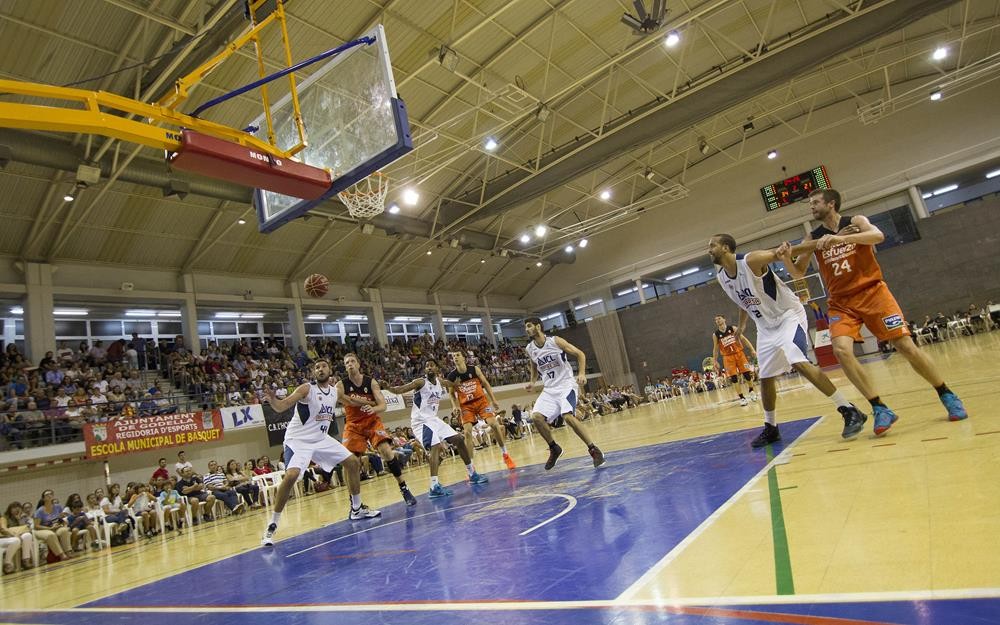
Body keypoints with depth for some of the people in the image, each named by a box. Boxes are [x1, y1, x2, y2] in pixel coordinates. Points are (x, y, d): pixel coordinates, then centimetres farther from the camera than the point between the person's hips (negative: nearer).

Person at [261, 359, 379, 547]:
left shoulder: (335, 391, 2)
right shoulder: (307, 388, -16)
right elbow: (281, 407, -26)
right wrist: (272, 400, -45)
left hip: (321, 439, 7)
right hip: (298, 439, -7)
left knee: (353, 462, 7)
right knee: (291, 475, -27)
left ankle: (357, 509, 22)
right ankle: (272, 526, -13)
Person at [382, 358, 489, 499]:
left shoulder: (440, 382, 6)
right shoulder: (420, 382, -14)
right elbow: (399, 390, -23)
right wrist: (387, 387, -40)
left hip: (433, 419, 8)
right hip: (421, 421, -8)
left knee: (459, 439, 9)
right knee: (436, 447, -27)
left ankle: (472, 474, 23)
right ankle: (434, 487, -29)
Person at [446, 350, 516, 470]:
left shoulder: (474, 369, -7)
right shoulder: (451, 376, -7)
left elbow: (485, 384, 3)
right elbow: (452, 394, 7)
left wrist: (494, 400, -1)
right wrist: (456, 407, -9)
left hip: (481, 400, 0)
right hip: (466, 406, 0)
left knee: (494, 424, -14)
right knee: (467, 432, -13)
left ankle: (505, 455, 5)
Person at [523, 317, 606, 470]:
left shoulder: (556, 341, -12)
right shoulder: (529, 349, 3)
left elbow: (580, 354, -6)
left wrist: (582, 373, -20)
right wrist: (532, 382, 5)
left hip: (566, 385, -5)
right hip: (549, 389, 6)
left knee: (568, 417, -25)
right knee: (536, 417, -12)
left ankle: (594, 450, -13)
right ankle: (554, 448, 10)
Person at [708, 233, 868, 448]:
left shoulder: (751, 260, -19)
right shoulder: (721, 277, 2)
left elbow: (779, 253, -26)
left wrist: (783, 252, -50)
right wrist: (741, 324, 29)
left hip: (788, 315, -8)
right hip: (766, 326, 8)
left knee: (799, 363, -26)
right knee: (765, 378, 8)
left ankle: (849, 411, -17)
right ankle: (770, 428, 23)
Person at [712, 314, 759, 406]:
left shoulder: (733, 328, -2)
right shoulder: (715, 335, -1)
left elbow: (743, 339, 1)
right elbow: (715, 349, 6)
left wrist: (752, 350, -6)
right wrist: (715, 361, 3)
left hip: (739, 353, 0)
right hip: (728, 357, 0)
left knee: (747, 373, 2)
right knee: (734, 378, -4)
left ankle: (751, 391, 27)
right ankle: (742, 398, 4)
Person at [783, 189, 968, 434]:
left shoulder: (856, 221, -3)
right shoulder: (813, 238, 5)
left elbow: (878, 235, -24)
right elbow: (797, 272, 6)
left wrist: (839, 238, -37)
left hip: (872, 292, -2)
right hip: (841, 302, 2)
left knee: (907, 347, -4)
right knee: (841, 351, -22)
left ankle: (947, 395, 21)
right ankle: (880, 408, -12)